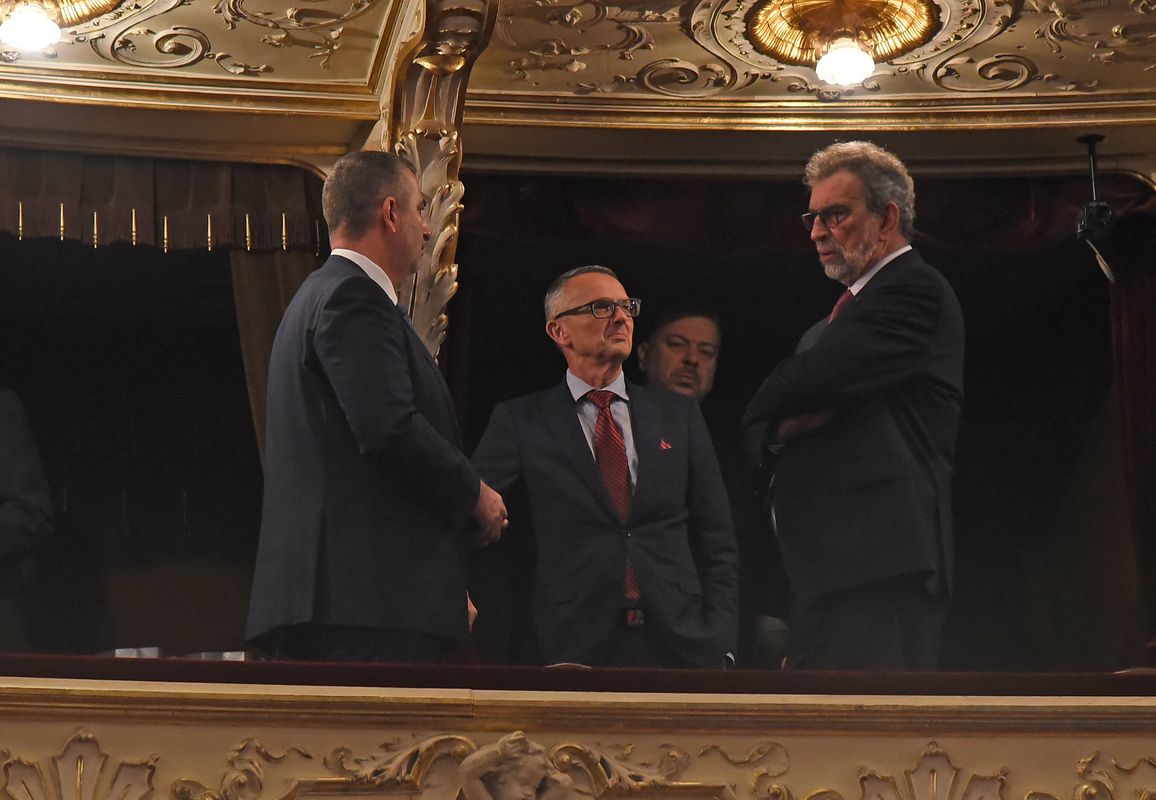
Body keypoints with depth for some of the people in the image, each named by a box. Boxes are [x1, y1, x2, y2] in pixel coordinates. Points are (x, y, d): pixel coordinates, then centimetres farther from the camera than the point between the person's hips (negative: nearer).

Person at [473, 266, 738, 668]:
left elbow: (716, 541, 12)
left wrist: (719, 646, 2)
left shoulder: (679, 414, 15)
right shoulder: (519, 421, 7)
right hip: (574, 648, -2)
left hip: (680, 645, 3)